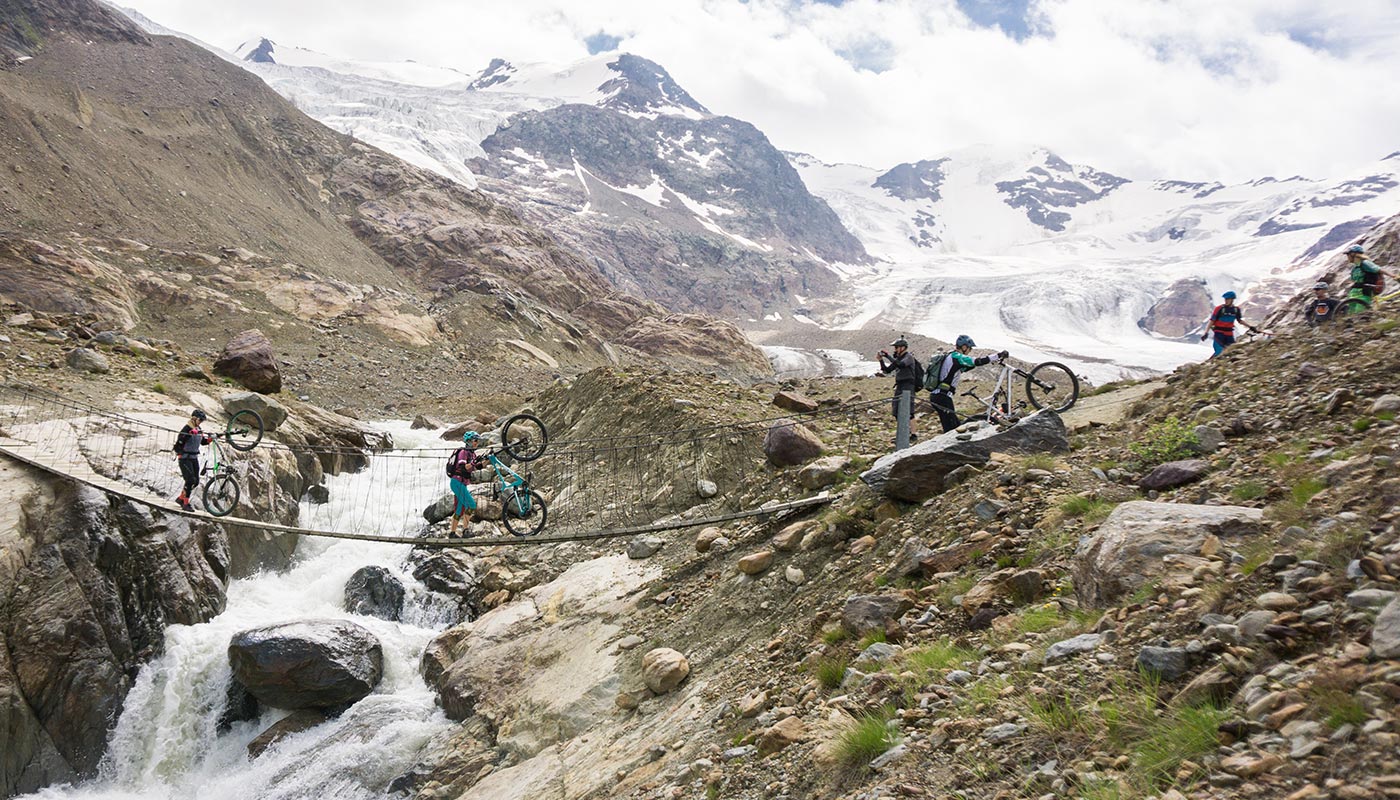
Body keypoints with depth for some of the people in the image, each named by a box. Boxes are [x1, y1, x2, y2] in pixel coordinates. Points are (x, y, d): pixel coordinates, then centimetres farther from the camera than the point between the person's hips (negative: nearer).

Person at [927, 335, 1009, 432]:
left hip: (935, 396, 10)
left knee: (957, 425, 15)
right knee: (950, 428, -8)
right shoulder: (956, 357, -11)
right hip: (942, 397, -10)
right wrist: (999, 355, -14)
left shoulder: (950, 357, 18)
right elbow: (977, 361, -19)